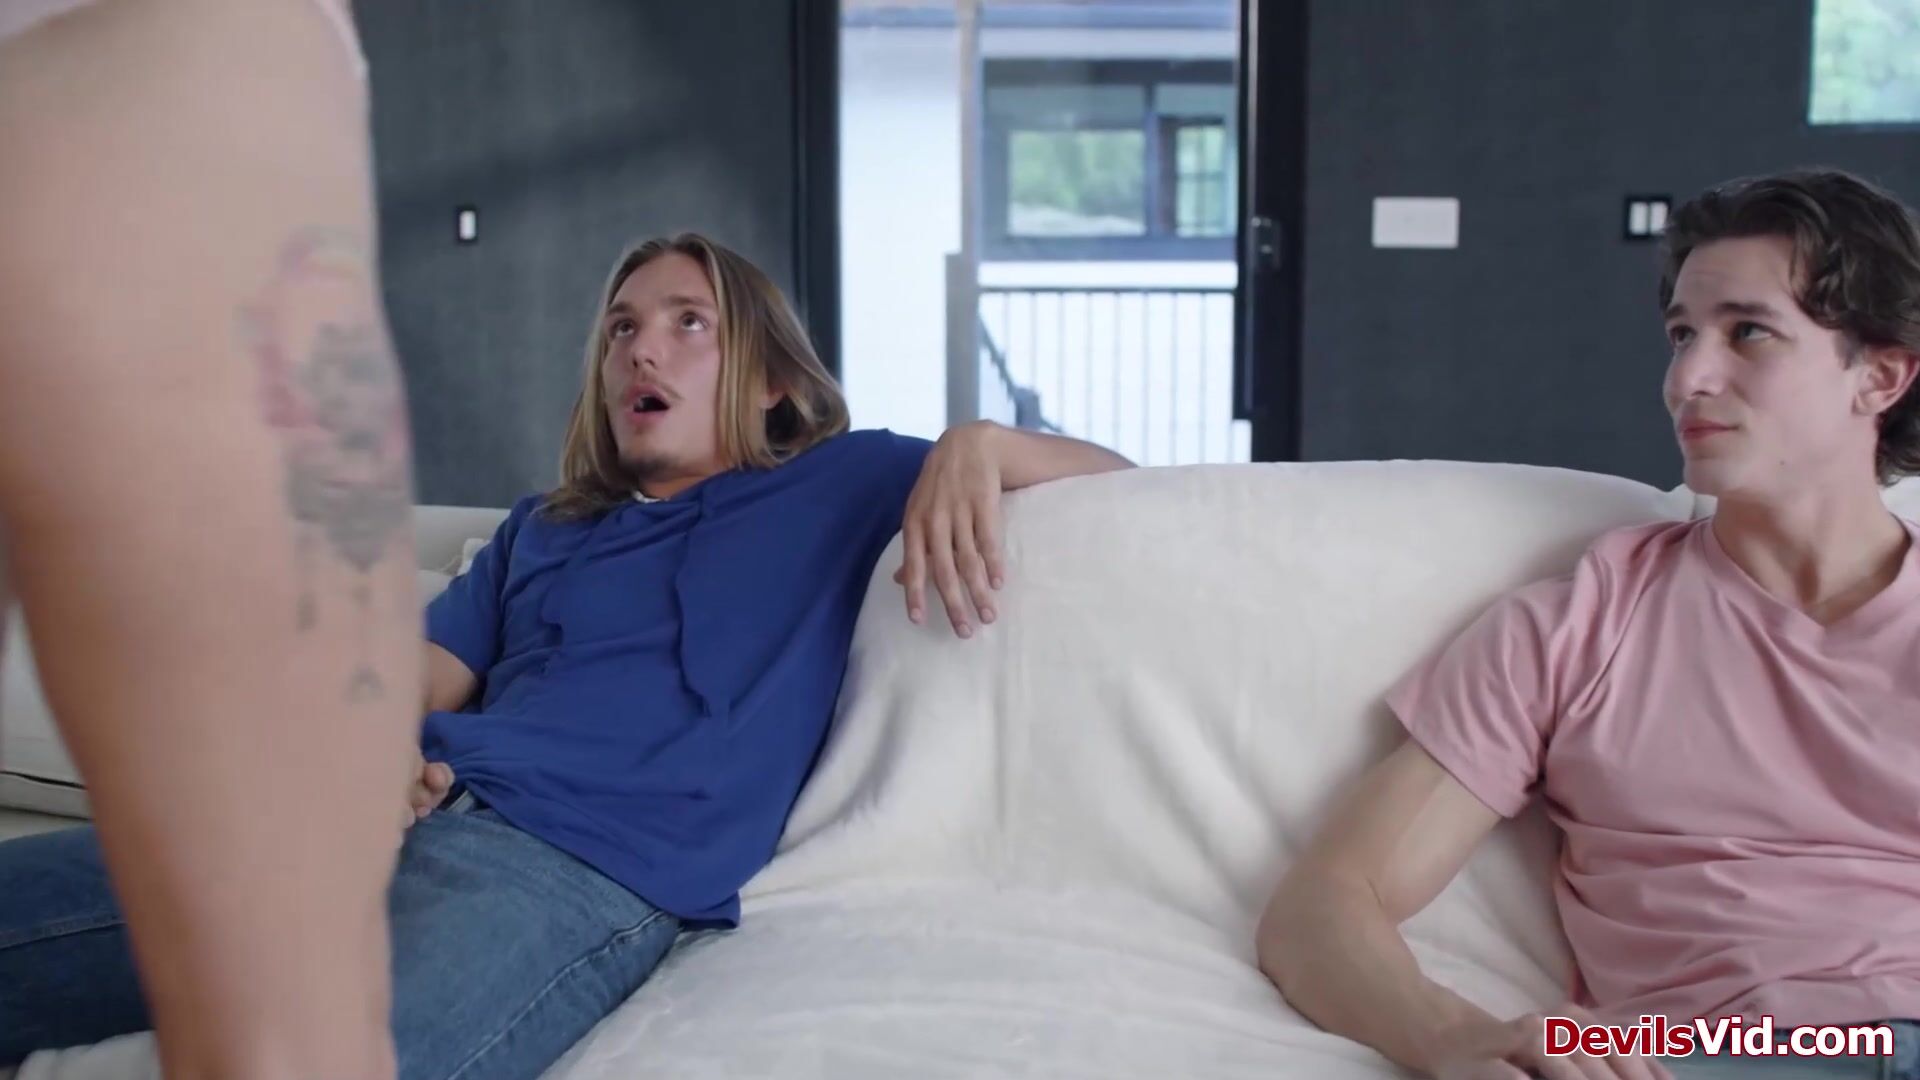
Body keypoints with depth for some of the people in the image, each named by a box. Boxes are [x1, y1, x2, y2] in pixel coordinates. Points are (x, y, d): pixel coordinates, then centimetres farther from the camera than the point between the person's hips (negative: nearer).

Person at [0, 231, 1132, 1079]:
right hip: (412, 821, 6)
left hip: (586, 871, -6)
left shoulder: (836, 487, 19)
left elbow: (1112, 478, 17)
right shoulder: (542, 525, 33)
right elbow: (413, 687, 24)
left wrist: (974, 446, -5)